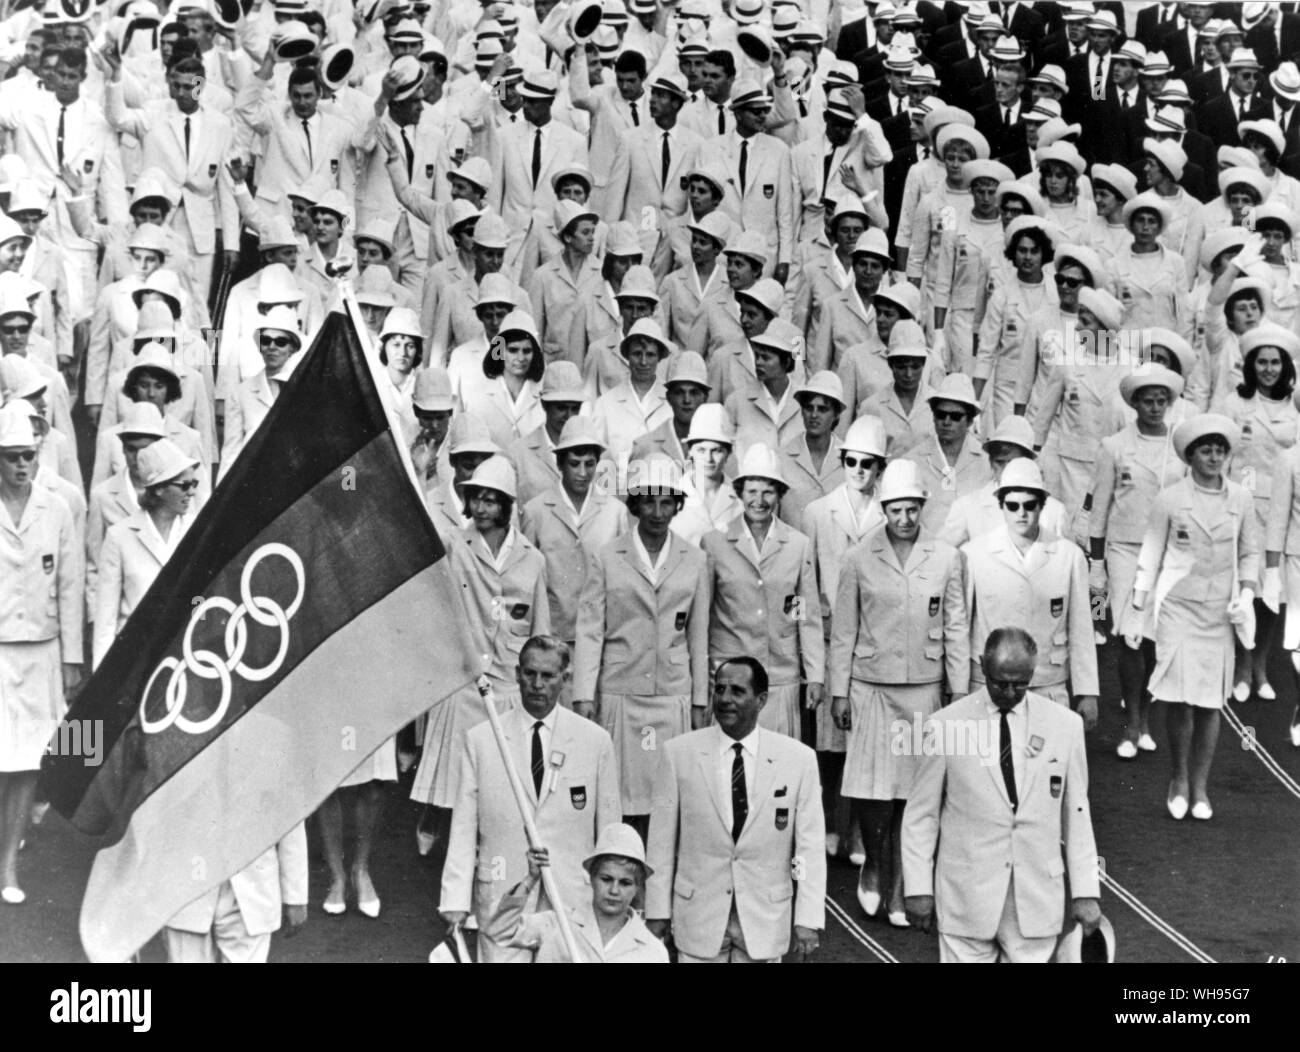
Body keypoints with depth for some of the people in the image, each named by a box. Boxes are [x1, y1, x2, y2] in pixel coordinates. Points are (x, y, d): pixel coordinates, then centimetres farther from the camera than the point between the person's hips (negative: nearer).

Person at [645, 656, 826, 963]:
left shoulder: (798, 759, -5)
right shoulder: (678, 754, -4)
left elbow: (810, 846, -3)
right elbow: (662, 841, 0)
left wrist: (809, 920, -7)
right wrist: (657, 911, 0)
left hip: (765, 921, 0)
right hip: (698, 918, 0)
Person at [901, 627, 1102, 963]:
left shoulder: (1064, 725, 1)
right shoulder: (945, 725, -5)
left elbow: (1076, 813, 5)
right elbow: (921, 815, 0)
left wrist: (1085, 891, 4)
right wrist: (918, 887, -1)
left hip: (1037, 898, 2)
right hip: (966, 897, -1)